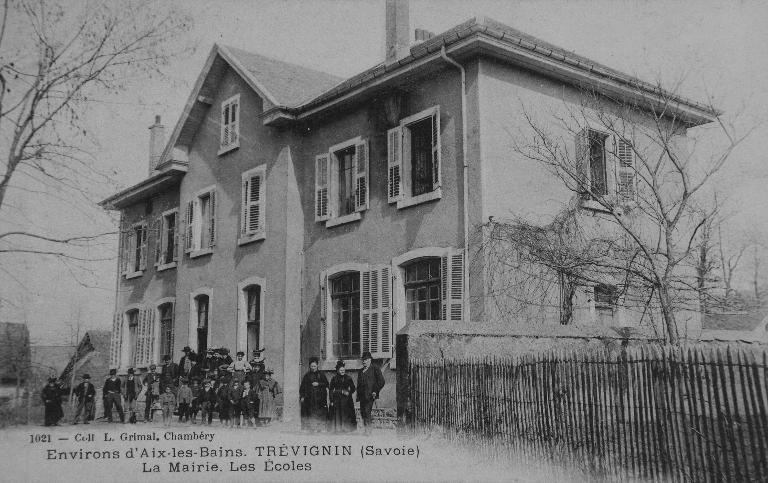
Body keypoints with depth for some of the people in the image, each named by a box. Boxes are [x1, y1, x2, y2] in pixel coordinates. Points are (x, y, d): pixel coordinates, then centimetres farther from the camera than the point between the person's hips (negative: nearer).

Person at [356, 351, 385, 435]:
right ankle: (366, 430, 13)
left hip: (370, 395, -7)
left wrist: (375, 391, -9)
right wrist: (358, 396, 14)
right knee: (362, 413, 4)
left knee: (367, 412, -15)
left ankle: (368, 431, -13)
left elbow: (381, 382, -3)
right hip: (362, 396, 7)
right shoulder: (361, 371, 20)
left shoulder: (375, 369, 1)